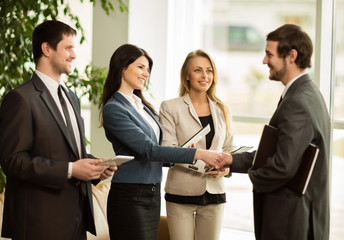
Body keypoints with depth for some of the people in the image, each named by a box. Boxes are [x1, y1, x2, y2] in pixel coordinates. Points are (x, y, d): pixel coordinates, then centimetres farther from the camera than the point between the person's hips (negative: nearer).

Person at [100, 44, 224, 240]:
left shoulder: (142, 105, 15)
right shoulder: (113, 109, -12)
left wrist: (182, 154, -2)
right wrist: (198, 154, -23)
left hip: (153, 194, 8)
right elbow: (148, 149, -19)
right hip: (130, 196, -8)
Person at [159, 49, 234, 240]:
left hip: (214, 194, 4)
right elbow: (168, 150, -9)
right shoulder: (170, 108, -1)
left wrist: (226, 168, -5)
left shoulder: (222, 110, 13)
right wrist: (204, 165, -19)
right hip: (181, 193, -4)